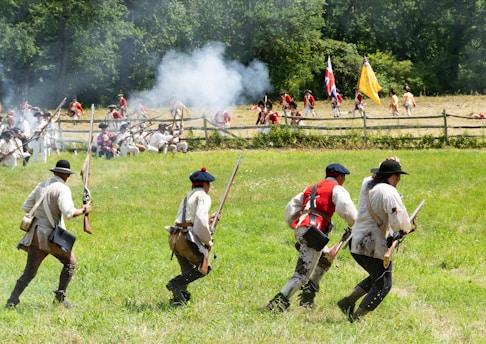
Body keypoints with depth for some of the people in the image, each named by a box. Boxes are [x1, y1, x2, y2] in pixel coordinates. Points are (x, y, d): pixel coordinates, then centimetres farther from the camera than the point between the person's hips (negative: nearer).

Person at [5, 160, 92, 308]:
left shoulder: (41, 186, 10)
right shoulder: (62, 189, -12)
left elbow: (25, 207, 15)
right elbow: (69, 213, -25)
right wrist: (84, 210, -8)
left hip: (35, 233, 6)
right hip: (51, 235, -6)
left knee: (29, 271, 10)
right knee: (70, 262, 15)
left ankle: (12, 300, -2)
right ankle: (60, 297, 12)